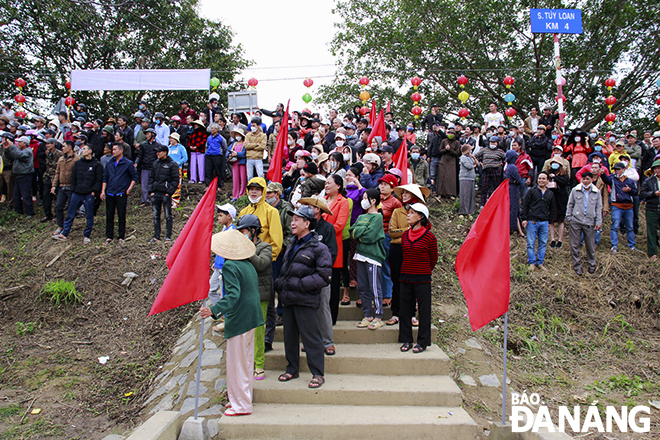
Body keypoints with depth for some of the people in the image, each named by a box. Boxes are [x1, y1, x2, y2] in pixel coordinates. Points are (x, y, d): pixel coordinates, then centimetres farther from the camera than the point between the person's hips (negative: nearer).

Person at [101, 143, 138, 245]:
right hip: (109, 194, 4)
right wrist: (103, 191, 7)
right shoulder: (110, 164, 10)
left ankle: (121, 237, 11)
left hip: (121, 194, -4)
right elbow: (105, 178, 14)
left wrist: (129, 189, -8)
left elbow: (134, 177, 1)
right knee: (109, 216, 6)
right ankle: (109, 237, 14)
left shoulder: (128, 163, -2)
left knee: (121, 216, 1)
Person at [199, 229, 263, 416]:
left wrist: (214, 311, -35)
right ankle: (244, 399, 31)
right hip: (251, 318, 9)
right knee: (246, 361, 19)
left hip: (238, 320, -9)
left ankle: (241, 405, 11)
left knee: (237, 364, 2)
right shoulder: (248, 265, 9)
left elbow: (233, 294, -27)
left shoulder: (230, 266, -16)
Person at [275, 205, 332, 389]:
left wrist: (300, 284, -17)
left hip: (305, 300, -7)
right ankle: (292, 369, 28)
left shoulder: (318, 248, -8)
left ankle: (318, 373, 8)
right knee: (289, 335, 14)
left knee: (310, 336, -3)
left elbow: (324, 277, -13)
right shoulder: (291, 245, 17)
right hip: (288, 298, 7)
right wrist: (280, 283, 9)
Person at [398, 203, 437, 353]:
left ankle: (422, 342, 14)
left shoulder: (429, 236, -8)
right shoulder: (405, 235, 7)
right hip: (406, 277, 5)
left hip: (422, 278, -5)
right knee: (405, 308, 8)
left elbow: (434, 259, 3)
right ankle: (406, 340, 20)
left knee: (424, 309, 3)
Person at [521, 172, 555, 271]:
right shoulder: (531, 191, 3)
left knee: (543, 243, 6)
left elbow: (552, 209, 21)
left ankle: (540, 263, 16)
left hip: (544, 223, 3)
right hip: (532, 221, -3)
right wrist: (524, 219, -6)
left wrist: (549, 221, 14)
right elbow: (525, 205, 0)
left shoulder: (550, 194, 14)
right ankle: (532, 263, 8)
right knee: (531, 243, -2)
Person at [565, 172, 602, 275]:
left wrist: (599, 222, 3)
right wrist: (568, 217, 4)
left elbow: (599, 208, 10)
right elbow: (570, 205, 9)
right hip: (575, 221, 0)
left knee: (591, 245, 6)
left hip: (590, 222, 0)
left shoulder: (597, 192, 6)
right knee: (575, 245, 3)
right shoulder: (575, 190, 2)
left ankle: (592, 265, 25)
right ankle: (577, 265, 16)